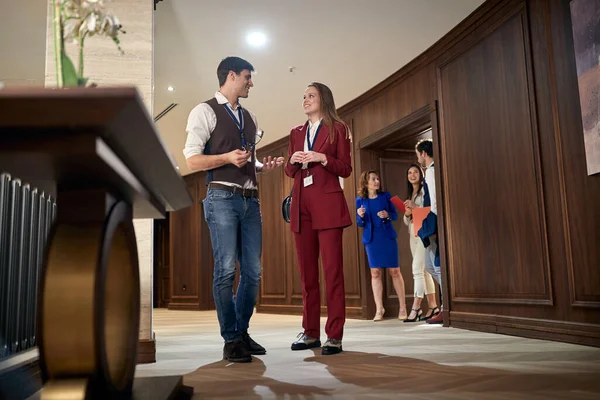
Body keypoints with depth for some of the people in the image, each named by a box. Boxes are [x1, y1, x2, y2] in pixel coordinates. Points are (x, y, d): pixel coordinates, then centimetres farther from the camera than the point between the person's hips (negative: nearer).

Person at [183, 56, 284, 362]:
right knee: (226, 271, -5)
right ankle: (231, 341, 6)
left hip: (250, 199, 7)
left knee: (252, 271, 6)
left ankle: (242, 333, 20)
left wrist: (263, 166, 6)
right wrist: (228, 157, -19)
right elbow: (192, 160, -7)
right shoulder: (205, 111, 0)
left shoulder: (249, 118, 21)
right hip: (223, 198, -7)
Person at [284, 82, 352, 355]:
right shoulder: (296, 133, 19)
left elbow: (345, 169, 2)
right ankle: (311, 332, 13)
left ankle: (334, 336, -4)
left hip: (328, 204, -5)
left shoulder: (337, 129, 6)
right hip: (301, 206, 5)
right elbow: (289, 172, 19)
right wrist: (293, 161, -3)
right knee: (307, 272, 5)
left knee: (332, 270, -7)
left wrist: (322, 158, -14)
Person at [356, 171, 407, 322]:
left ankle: (402, 307, 10)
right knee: (375, 272, 0)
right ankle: (379, 309, 5)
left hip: (388, 237, 0)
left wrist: (387, 215, -16)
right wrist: (360, 216, -17)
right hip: (371, 239, 0)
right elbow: (360, 223, 5)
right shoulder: (360, 200, 2)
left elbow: (395, 215, 5)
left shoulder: (385, 196, 3)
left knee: (394, 271, 1)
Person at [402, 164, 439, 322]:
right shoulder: (410, 194, 20)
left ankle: (416, 308, -15)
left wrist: (416, 207, -18)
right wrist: (407, 214, -1)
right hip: (413, 233, 8)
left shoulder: (425, 190, -2)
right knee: (424, 270, 6)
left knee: (417, 269, -14)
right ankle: (433, 306, 9)